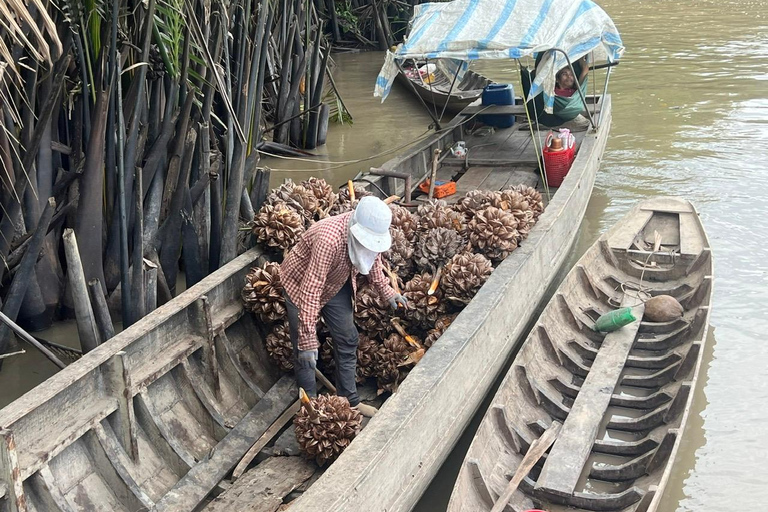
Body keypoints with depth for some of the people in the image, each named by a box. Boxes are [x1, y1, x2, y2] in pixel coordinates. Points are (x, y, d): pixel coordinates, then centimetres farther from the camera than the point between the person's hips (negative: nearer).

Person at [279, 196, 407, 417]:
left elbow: (372, 260, 5)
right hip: (301, 284, -7)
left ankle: (350, 399, 26)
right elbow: (311, 290, -43)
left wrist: (386, 291, 0)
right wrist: (308, 339, -43)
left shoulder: (370, 232, -21)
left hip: (336, 284, 7)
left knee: (347, 339, 12)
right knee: (305, 352, -4)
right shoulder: (329, 239, -43)